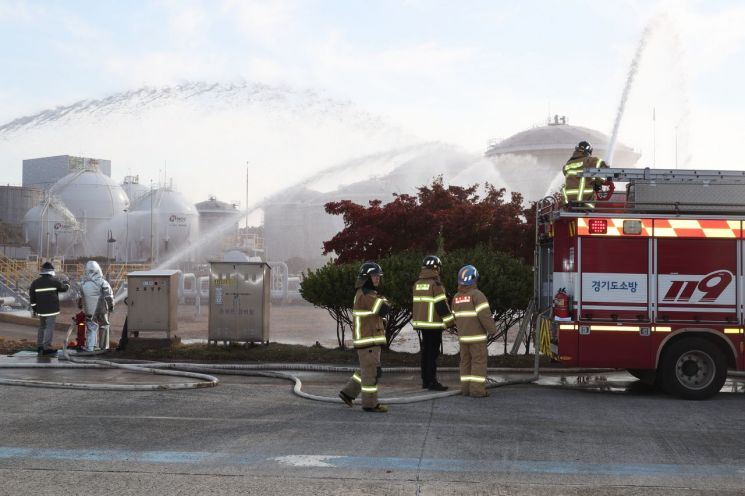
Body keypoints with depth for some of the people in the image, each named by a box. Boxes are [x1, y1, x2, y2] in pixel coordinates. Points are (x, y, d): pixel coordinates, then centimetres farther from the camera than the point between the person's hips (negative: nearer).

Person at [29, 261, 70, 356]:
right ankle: (46, 347, -8)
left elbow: (32, 297, 7)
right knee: (49, 327, -4)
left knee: (42, 327, 18)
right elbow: (64, 288, 8)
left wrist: (33, 309, 15)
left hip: (40, 309, 6)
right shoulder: (54, 281, -8)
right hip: (51, 309, -6)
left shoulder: (35, 282, 5)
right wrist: (66, 284, 31)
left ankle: (39, 346, 23)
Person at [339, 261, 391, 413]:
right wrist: (384, 302, 0)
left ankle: (348, 393, 23)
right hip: (368, 340, -10)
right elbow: (384, 309, -21)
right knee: (371, 372, -4)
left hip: (372, 339, 10)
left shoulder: (368, 294, 17)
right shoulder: (365, 295, -17)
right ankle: (370, 403, 2)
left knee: (367, 370, 17)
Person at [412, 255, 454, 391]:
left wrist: (415, 321, 27)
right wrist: (450, 322, -10)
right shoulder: (435, 283, -13)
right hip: (434, 324, -8)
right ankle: (432, 382, -8)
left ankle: (425, 381, 18)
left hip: (421, 323, 8)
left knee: (425, 352, 14)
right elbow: (441, 304, -16)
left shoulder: (417, 284, 12)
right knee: (433, 354, -7)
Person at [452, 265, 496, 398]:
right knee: (479, 362, -3)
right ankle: (477, 390, -6)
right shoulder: (477, 295, -14)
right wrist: (492, 329, -9)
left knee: (466, 361, 11)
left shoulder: (456, 297, 8)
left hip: (463, 335, 7)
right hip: (477, 336, -7)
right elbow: (484, 314, -19)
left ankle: (466, 388, 10)